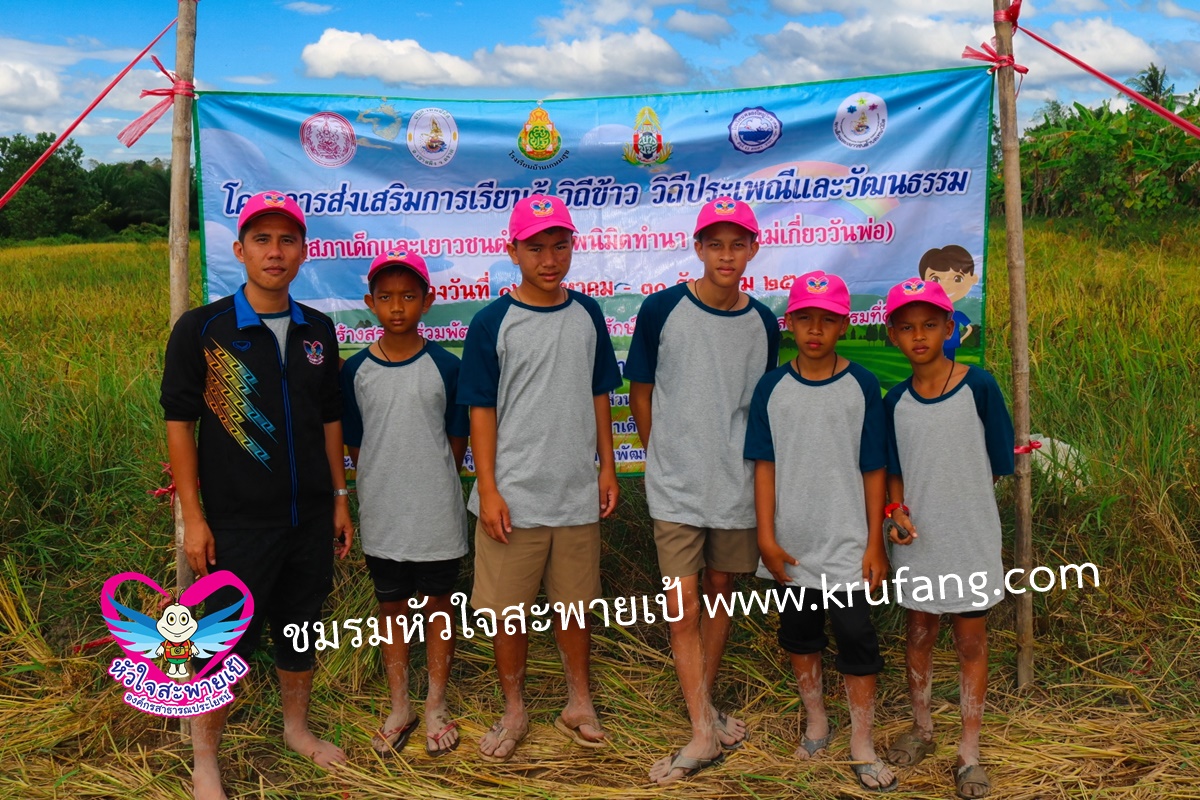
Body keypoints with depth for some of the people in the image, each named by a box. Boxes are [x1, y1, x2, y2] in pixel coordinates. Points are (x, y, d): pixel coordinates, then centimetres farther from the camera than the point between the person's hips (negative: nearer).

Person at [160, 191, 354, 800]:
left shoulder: (318, 331, 5)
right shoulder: (202, 329, -8)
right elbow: (179, 423, -7)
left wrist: (339, 498, 10)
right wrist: (192, 516, -10)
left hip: (311, 519, 4)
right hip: (238, 522, -4)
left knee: (300, 630, 18)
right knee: (226, 640, 6)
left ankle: (297, 728, 39)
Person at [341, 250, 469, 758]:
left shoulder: (445, 366, -6)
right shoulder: (355, 370, -2)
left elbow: (457, 441, 1)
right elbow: (354, 445, 5)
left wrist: (434, 487, 1)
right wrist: (378, 491, 2)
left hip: (437, 512, -2)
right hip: (381, 514, 2)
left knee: (438, 603, 10)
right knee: (391, 606, 13)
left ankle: (436, 706, 27)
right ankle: (399, 707, 29)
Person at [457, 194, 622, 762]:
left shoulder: (587, 314, 5)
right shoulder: (493, 322, -5)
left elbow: (598, 396, 11)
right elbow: (481, 410, -5)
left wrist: (607, 468, 8)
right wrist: (488, 491, -9)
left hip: (578, 493, 3)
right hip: (513, 496, -2)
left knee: (575, 603, 14)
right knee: (509, 609, 8)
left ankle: (579, 704, 32)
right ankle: (514, 712, 27)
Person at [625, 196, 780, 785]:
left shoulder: (762, 323, 1)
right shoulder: (661, 310, -7)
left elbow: (764, 406, 11)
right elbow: (640, 394, 2)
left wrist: (739, 459, 9)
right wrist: (664, 455, 6)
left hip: (737, 485, 3)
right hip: (676, 486, -2)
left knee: (720, 594, 14)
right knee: (684, 606, -3)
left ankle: (704, 707, 32)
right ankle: (704, 730, 7)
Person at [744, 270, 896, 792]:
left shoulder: (862, 387, -5)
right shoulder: (772, 388, -1)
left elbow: (874, 470, -2)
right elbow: (765, 466, 0)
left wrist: (875, 543, -4)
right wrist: (767, 538, -4)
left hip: (847, 543, -2)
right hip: (790, 544, 2)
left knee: (856, 637, 0)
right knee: (799, 634, 15)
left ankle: (862, 745, 18)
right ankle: (816, 724, 36)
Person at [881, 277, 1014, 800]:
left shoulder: (978, 386, -10)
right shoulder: (896, 402, -1)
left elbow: (997, 464, -5)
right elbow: (895, 470, 5)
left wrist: (958, 498, -3)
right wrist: (898, 511, -11)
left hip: (971, 539, -3)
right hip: (919, 540, 3)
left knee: (971, 640, 9)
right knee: (920, 633, 16)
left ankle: (969, 752, 23)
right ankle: (921, 728, 37)